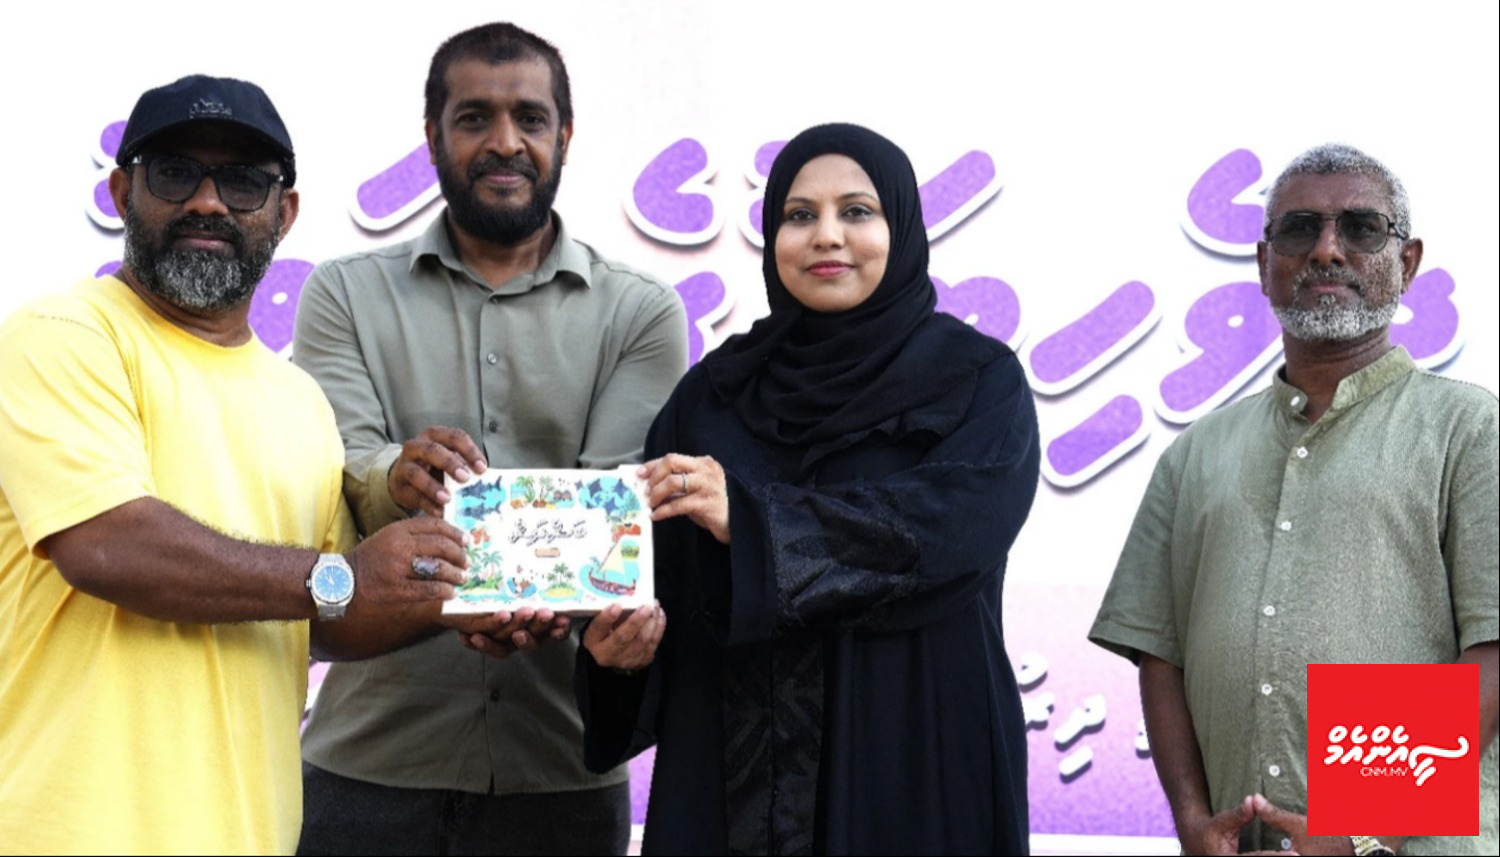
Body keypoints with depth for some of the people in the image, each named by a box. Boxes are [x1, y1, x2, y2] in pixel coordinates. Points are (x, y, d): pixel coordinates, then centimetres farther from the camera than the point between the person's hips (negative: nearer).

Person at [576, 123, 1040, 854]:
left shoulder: (979, 380, -1)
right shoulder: (715, 389, 8)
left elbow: (956, 526, -19)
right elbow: (658, 566, 4)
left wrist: (751, 520, -25)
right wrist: (625, 635, -18)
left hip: (914, 767, -2)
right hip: (731, 768, 3)